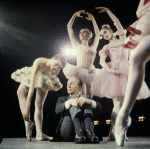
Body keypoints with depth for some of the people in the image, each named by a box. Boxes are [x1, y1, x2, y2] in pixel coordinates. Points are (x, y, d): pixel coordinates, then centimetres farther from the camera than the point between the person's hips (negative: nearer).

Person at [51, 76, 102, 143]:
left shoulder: (87, 98, 27)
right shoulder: (62, 99, 27)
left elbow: (99, 108, 4)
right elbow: (57, 110, 0)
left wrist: (88, 101, -20)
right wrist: (69, 102, -21)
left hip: (84, 128, 1)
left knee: (85, 97, -16)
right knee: (74, 97, -18)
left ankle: (89, 132, -41)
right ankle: (79, 131, -46)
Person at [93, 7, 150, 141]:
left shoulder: (122, 39, 16)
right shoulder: (106, 48, 16)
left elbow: (118, 23, 4)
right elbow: (102, 61, 0)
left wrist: (108, 11, 4)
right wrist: (109, 70, -18)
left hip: (125, 70, 1)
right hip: (113, 72, 0)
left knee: (123, 102, -2)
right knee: (118, 103, -10)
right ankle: (113, 133, -10)